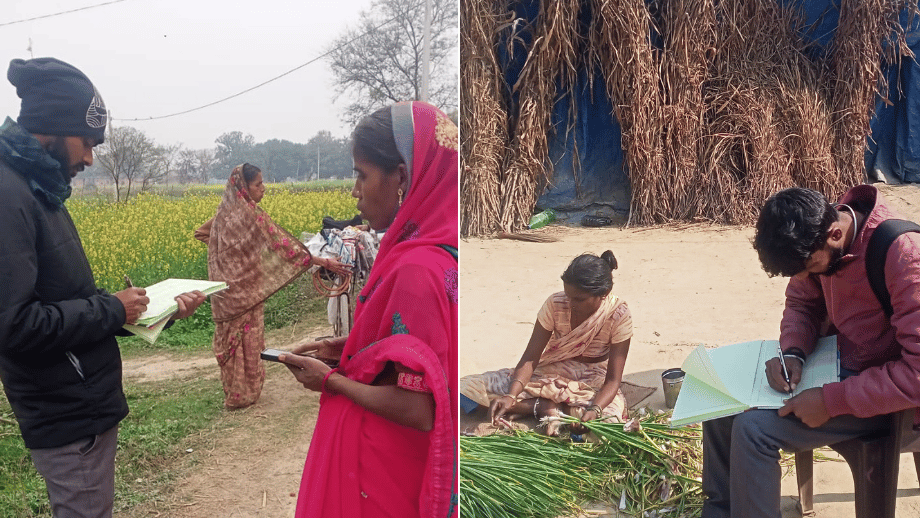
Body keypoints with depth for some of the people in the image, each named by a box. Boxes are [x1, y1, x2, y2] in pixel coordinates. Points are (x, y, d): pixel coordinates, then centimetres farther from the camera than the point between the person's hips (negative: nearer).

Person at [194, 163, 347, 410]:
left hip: (225, 291, 7)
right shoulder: (251, 215, -21)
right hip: (246, 289, -7)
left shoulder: (225, 212, 3)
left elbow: (200, 233, 19)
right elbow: (281, 244, -23)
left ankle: (232, 390, 28)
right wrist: (323, 262, -22)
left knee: (231, 336, 16)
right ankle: (242, 394, 18)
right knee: (248, 338, 7)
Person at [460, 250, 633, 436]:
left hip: (591, 384, -1)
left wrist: (594, 410, -41)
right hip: (550, 375, 2)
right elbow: (530, 357, -17)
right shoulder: (555, 304, -17)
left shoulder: (619, 315, -21)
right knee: (468, 388, -18)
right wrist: (511, 396, -34)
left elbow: (612, 379, -21)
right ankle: (544, 407, -19)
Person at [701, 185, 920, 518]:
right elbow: (801, 302, 9)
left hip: (878, 394, -8)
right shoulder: (815, 239, -8)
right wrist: (793, 353, -10)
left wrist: (831, 400, -29)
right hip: (834, 360, 8)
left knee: (753, 427, -22)